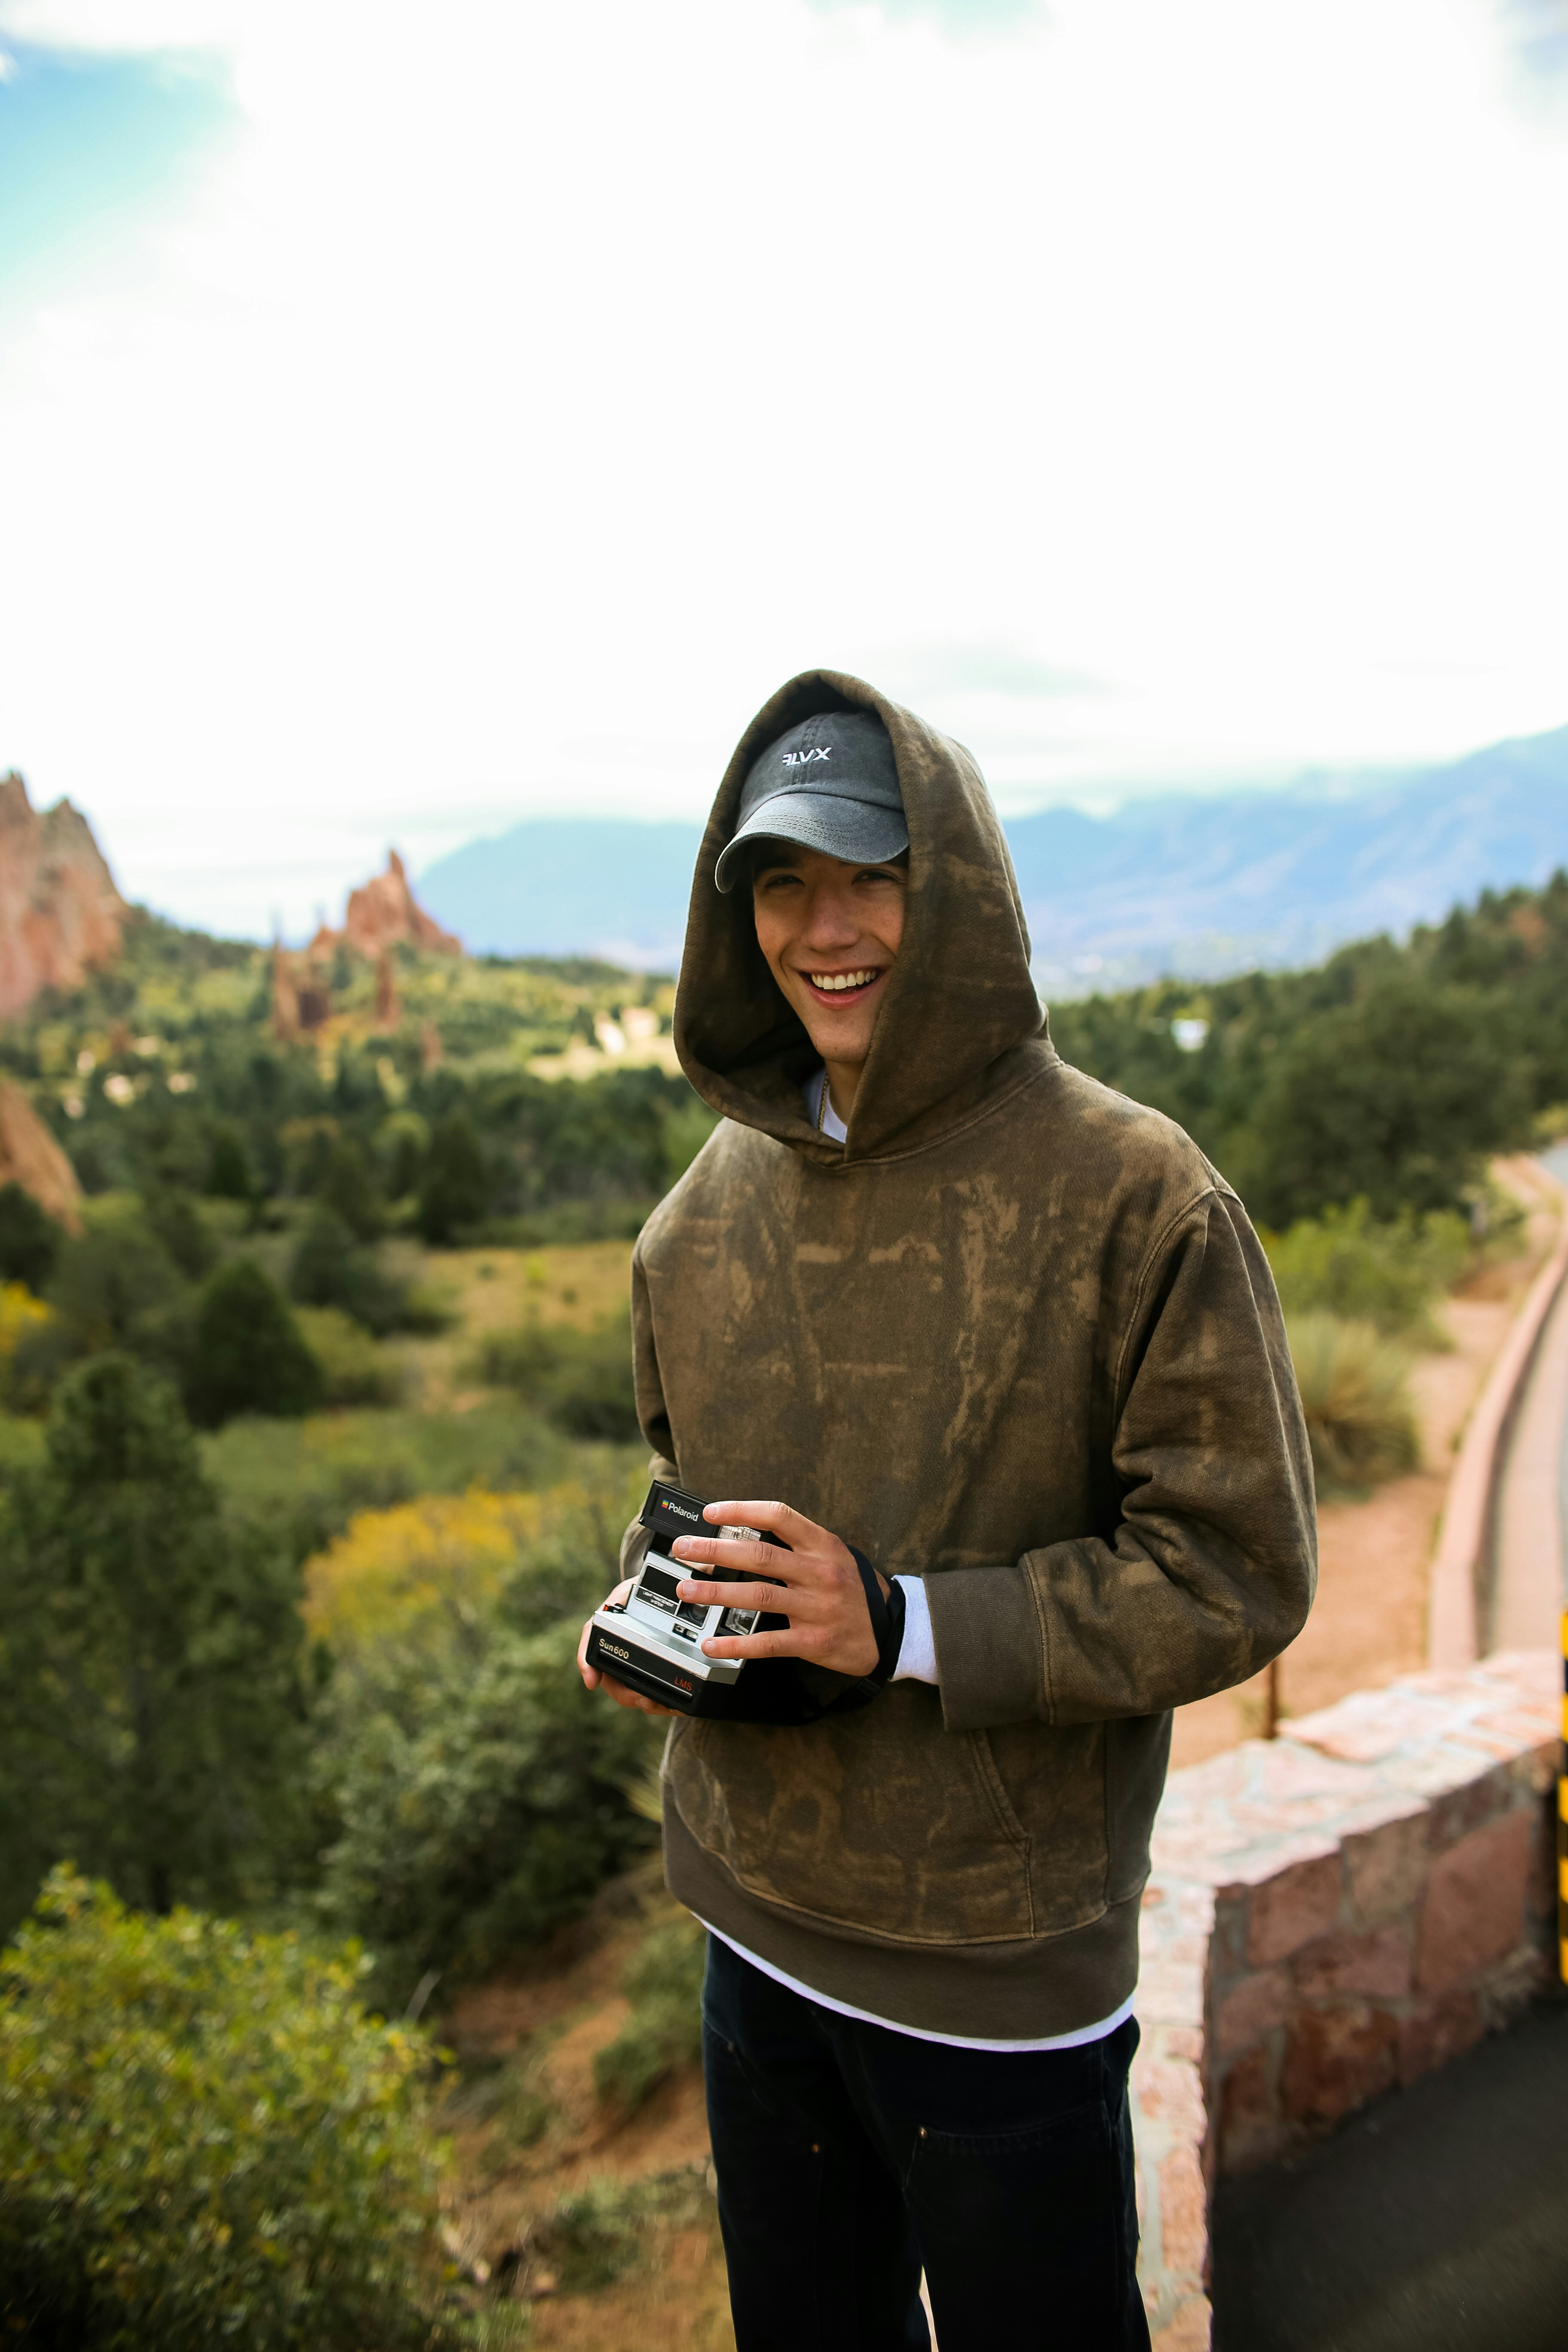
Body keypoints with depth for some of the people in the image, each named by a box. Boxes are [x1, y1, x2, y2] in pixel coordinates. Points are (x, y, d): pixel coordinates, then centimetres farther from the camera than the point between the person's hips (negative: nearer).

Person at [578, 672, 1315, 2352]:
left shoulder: (1131, 1194, -19)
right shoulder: (720, 1190, -1)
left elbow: (1236, 1574, -17)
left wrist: (907, 1627, -25)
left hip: (1003, 1968, -5)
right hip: (756, 1926, 5)